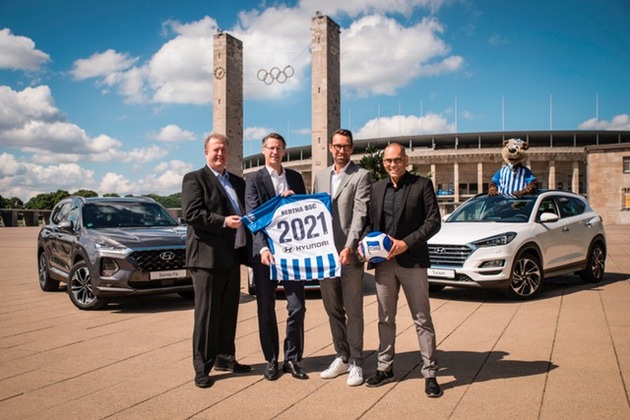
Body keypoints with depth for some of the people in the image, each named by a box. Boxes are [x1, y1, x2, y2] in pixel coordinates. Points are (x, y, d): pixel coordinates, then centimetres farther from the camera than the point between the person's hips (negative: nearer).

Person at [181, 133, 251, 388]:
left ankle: (225, 358, 28)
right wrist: (223, 221, -22)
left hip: (232, 256, 7)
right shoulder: (194, 179, -3)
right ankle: (202, 367, 9)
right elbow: (191, 214, -15)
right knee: (206, 314, 0)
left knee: (229, 312, 14)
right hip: (207, 256, -7)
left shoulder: (238, 182, 19)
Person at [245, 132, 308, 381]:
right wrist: (262, 248, -23)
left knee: (297, 307, 2)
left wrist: (294, 197, -7)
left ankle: (292, 359, 17)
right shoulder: (254, 180, -1)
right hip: (265, 252, -2)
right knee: (266, 309, 6)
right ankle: (271, 360, 19)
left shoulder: (295, 178, 11)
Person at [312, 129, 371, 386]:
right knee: (333, 309, 13)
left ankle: (356, 363, 12)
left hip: (349, 254, -5)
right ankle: (341, 357, 25)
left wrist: (349, 247, -21)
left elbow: (360, 214, -11)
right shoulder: (320, 176, 15)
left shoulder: (361, 176, -2)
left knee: (353, 311, 2)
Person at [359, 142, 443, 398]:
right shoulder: (377, 188, 12)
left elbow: (434, 221, -7)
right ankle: (385, 368, 26)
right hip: (383, 262, 5)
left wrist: (407, 243, -16)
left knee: (422, 319, 2)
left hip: (412, 260, -4)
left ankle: (430, 373, 11)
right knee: (385, 319, 14)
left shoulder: (422, 184, -2)